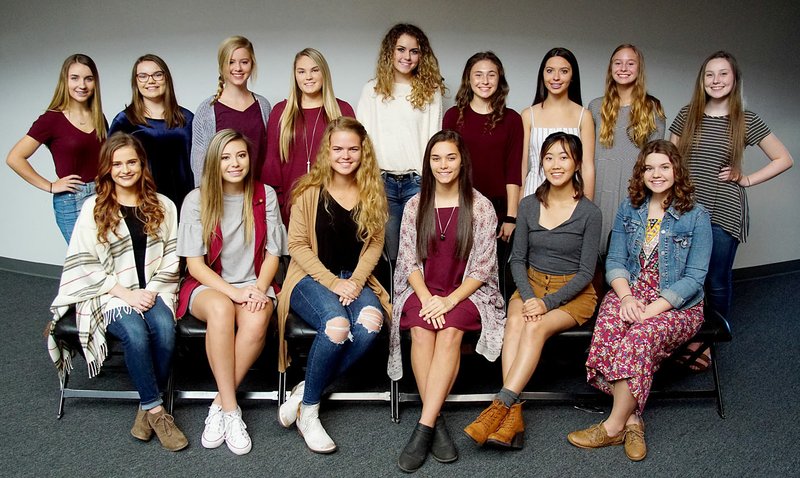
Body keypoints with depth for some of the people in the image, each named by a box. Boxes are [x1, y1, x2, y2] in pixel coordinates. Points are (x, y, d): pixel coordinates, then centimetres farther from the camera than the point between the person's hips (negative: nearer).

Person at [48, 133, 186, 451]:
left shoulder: (163, 206, 11)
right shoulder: (93, 208, 5)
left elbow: (172, 257, 8)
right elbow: (84, 264, -1)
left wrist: (152, 291, -8)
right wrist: (127, 294, -11)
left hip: (154, 291, 2)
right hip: (110, 294, -2)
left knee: (165, 328, -30)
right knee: (135, 333, -32)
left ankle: (148, 406, -12)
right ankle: (156, 411, -19)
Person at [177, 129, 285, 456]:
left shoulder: (265, 196, 4)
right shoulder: (196, 200, -1)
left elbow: (272, 253, 6)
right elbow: (194, 263, -5)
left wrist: (259, 289, -14)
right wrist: (234, 292, -19)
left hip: (254, 284, 1)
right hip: (207, 285, -1)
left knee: (257, 319, -35)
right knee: (221, 309, -37)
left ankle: (220, 405, -19)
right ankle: (231, 409, -28)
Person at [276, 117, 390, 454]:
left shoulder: (372, 192, 7)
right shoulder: (309, 191, -3)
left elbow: (375, 243, 6)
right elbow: (297, 245, -5)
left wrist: (356, 280, -11)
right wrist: (332, 282, -15)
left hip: (354, 279, 3)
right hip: (311, 278, -3)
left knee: (371, 321, -32)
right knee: (337, 324, -35)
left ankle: (307, 391, -14)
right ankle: (308, 411, -13)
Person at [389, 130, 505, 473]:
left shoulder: (480, 206, 1)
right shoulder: (415, 206, 8)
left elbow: (483, 266, -3)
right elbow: (409, 261, 3)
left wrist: (450, 300, -16)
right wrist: (426, 299, -15)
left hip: (466, 292, -1)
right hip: (422, 290, 2)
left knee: (450, 331, -32)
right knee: (421, 329, -30)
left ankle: (423, 428, -31)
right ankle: (437, 423, -23)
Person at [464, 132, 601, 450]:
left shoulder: (589, 213, -6)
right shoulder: (528, 206, 4)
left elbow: (586, 272, -7)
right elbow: (517, 259, 5)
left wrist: (547, 303, -19)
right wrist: (527, 297, -14)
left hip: (573, 294, -2)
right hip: (531, 285, 2)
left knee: (535, 327, -33)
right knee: (515, 322, -31)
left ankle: (500, 406, -36)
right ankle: (513, 416, -38)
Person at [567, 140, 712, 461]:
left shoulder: (696, 217, -2)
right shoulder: (629, 209, 10)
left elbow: (693, 278, -8)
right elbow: (614, 262, 6)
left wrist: (653, 309, -20)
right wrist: (626, 297, -14)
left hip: (678, 304, -3)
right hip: (630, 293, 3)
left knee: (641, 334, -35)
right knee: (608, 326, -32)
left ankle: (615, 425, -23)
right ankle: (632, 418, -24)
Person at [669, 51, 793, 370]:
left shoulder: (746, 121, 1)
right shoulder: (687, 115, 6)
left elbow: (784, 159, 8)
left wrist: (747, 179, -2)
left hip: (724, 213, -1)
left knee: (718, 281, 5)